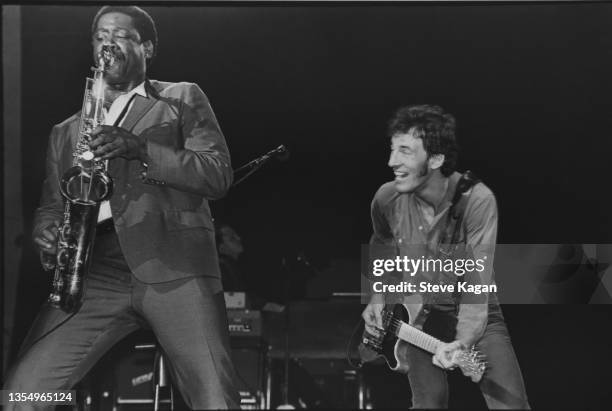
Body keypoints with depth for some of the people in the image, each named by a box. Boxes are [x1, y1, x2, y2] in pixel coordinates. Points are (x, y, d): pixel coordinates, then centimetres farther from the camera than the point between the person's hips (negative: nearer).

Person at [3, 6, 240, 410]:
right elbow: (52, 204, 26)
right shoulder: (67, 131, 25)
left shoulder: (183, 99, 15)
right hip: (95, 271, 3)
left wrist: (141, 149, -11)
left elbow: (219, 175, 2)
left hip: (175, 267, -3)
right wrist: (48, 231, 1)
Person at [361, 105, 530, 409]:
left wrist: (463, 341, -40)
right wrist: (378, 296, -5)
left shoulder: (476, 200, -26)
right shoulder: (387, 199, -13)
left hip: (476, 315, -2)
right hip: (418, 315, 3)